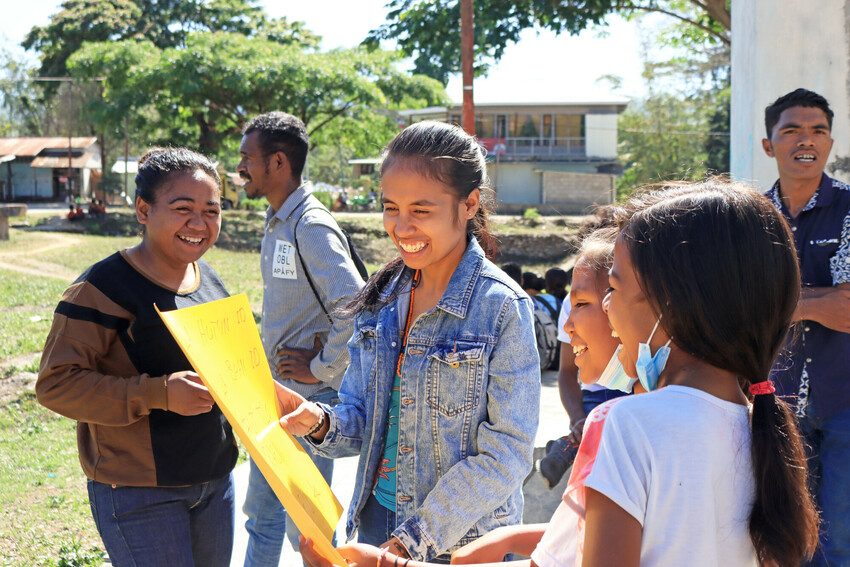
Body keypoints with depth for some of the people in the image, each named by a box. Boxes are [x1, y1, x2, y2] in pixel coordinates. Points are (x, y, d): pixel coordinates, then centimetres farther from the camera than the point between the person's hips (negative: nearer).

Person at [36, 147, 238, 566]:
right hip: (139, 493, -8)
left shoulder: (209, 280, 8)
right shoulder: (104, 287, -16)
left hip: (215, 479, 8)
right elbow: (56, 384, -19)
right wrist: (159, 394, -27)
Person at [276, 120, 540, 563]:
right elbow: (361, 420, 5)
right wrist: (321, 423, -17)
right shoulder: (381, 298, 1)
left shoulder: (502, 308, -16)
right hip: (377, 520, 5)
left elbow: (506, 454, -17)